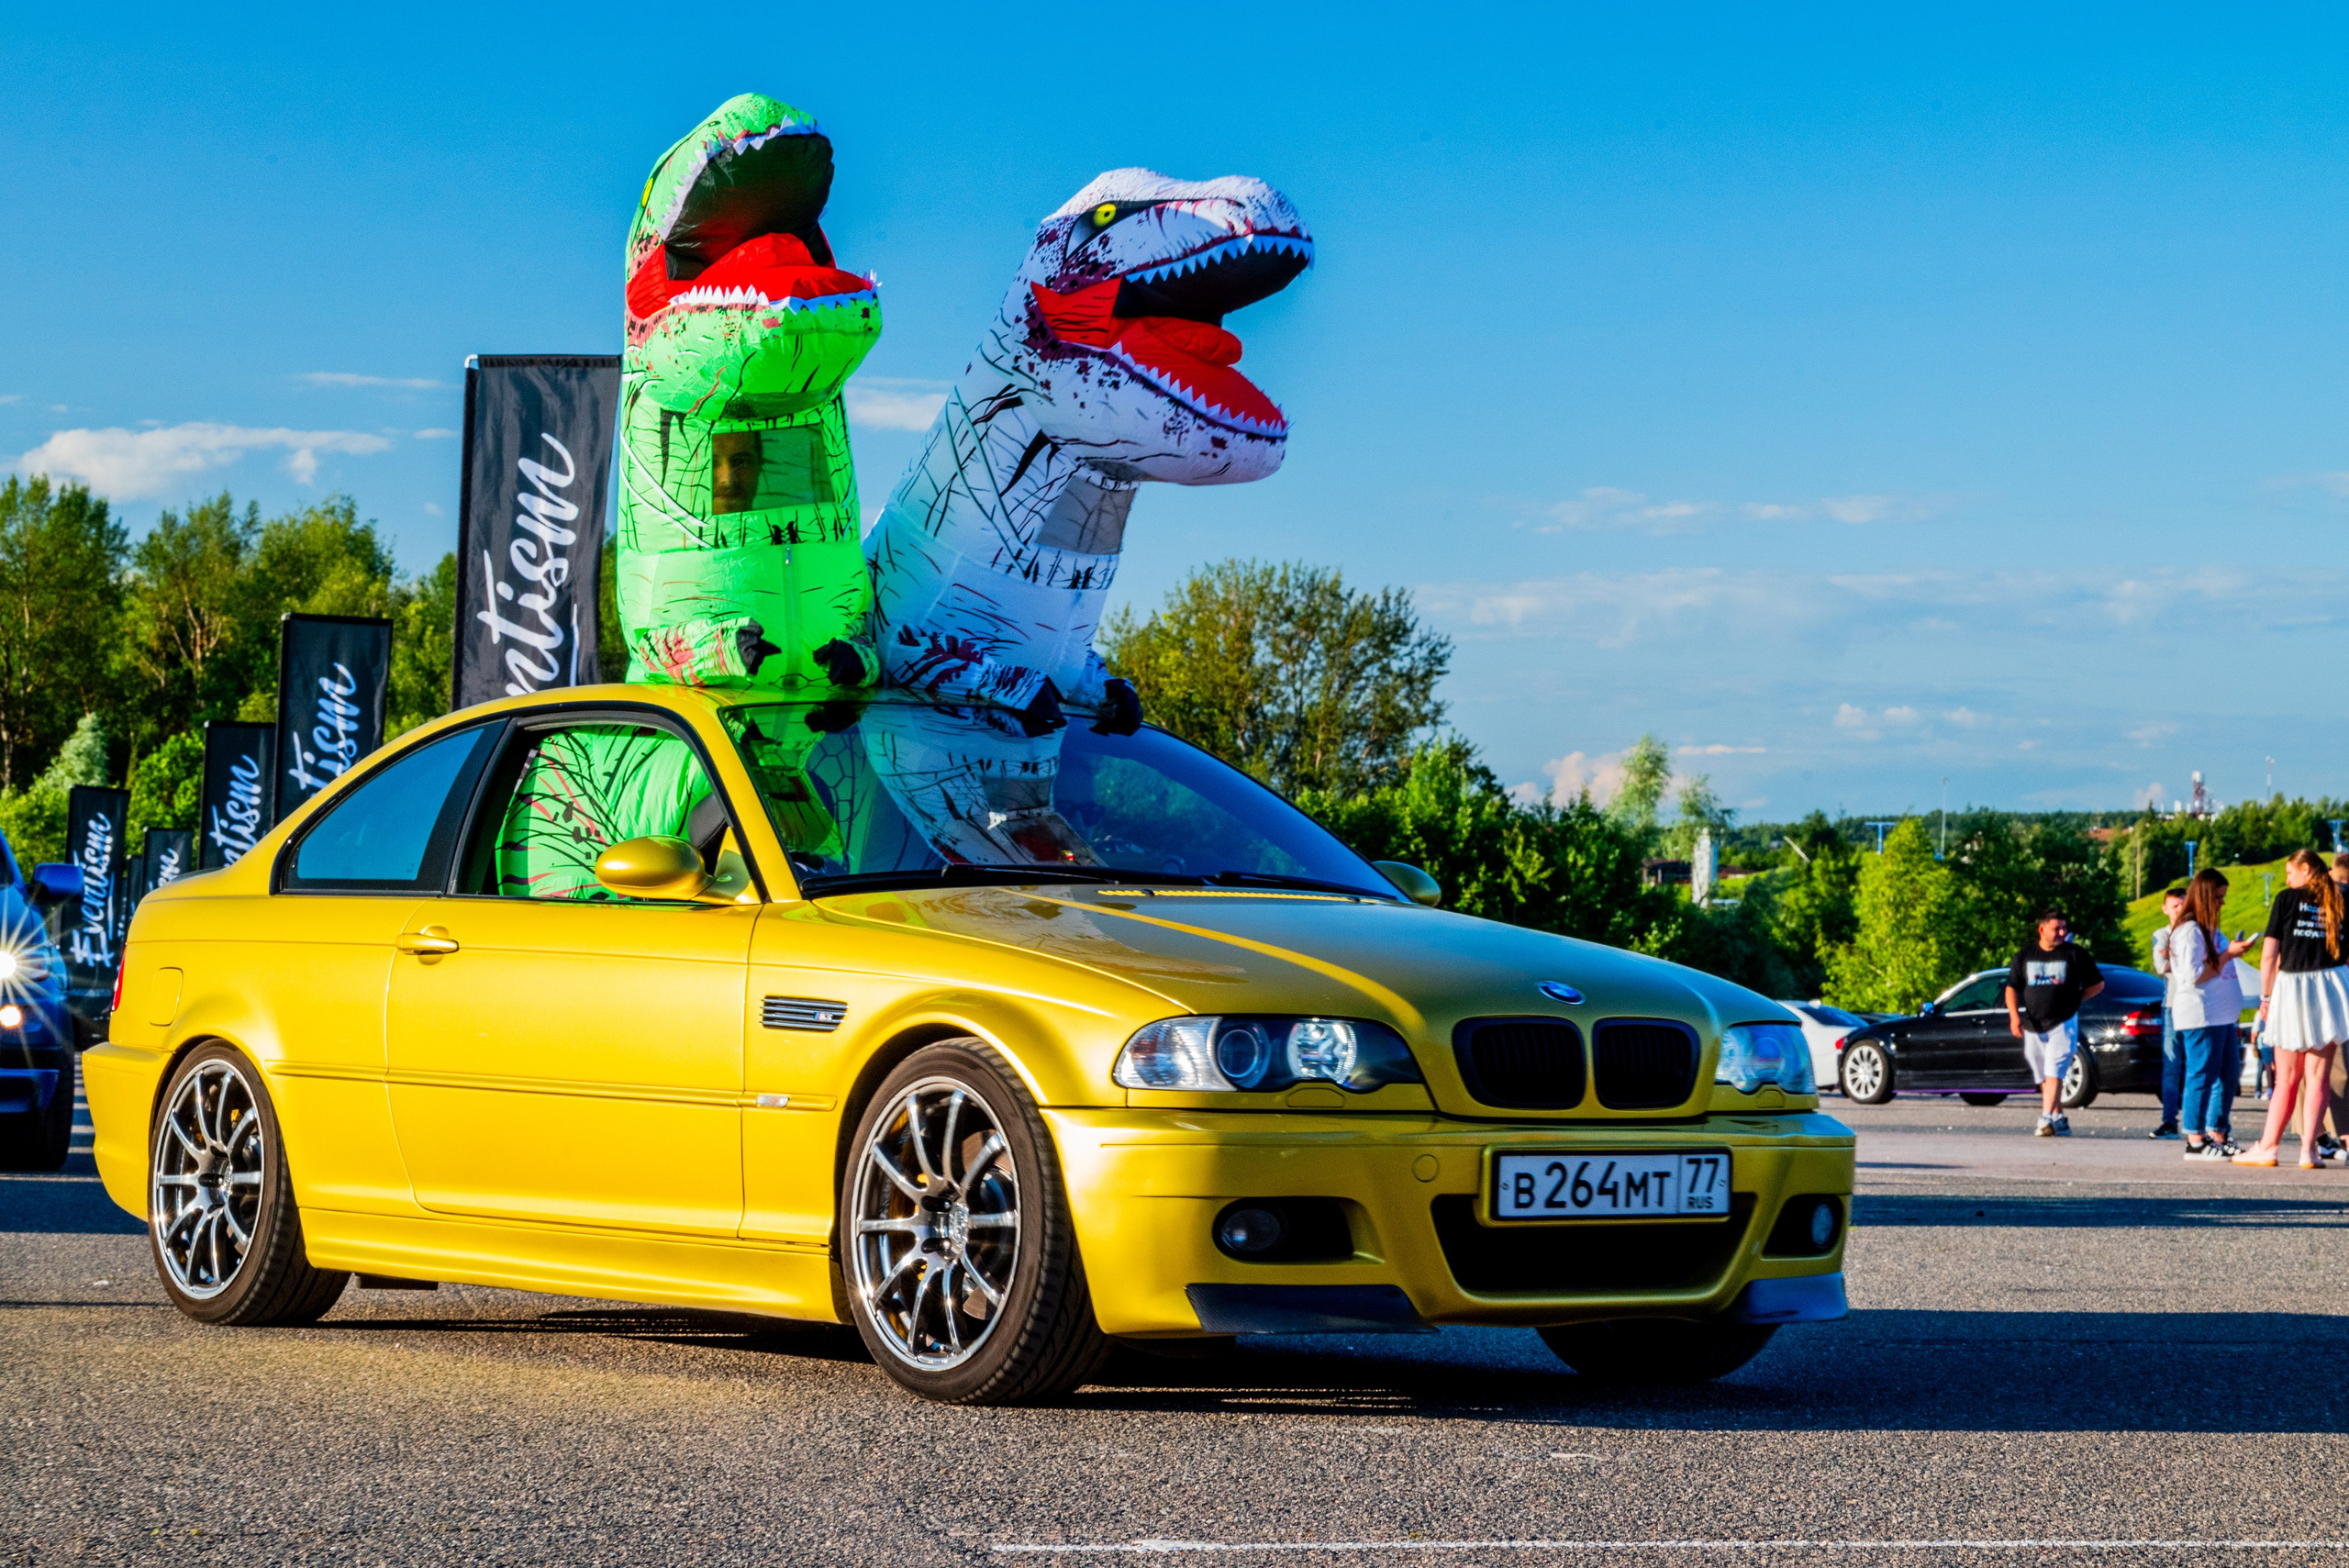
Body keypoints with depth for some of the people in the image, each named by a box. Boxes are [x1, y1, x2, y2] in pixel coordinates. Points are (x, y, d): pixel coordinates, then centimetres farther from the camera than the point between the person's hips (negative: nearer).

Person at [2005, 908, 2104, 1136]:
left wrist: (2073, 1000, 2)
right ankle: (2059, 1119, 21)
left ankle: (2046, 1119, -24)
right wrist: (2014, 1015, -4)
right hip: (2032, 1026, 4)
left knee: (2054, 1073, -16)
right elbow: (2012, 987, 9)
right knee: (2044, 1078, 10)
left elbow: (2097, 984, 9)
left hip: (2062, 1024, -4)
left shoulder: (2075, 954, 1)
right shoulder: (2025, 954, 8)